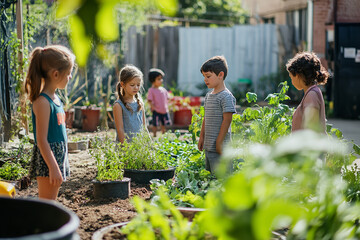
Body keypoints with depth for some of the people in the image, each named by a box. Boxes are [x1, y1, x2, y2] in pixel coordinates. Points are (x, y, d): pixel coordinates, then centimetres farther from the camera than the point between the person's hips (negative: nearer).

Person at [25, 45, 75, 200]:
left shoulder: (55, 98, 11)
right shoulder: (42, 102, -17)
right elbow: (41, 140, -20)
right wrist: (53, 168, -21)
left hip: (59, 156, 9)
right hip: (47, 158, -9)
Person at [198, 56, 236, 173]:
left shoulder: (226, 96, -13)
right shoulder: (208, 95, 14)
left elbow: (227, 120, -17)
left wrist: (219, 142, -18)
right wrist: (202, 137, 18)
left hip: (219, 147, -9)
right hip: (208, 146, 9)